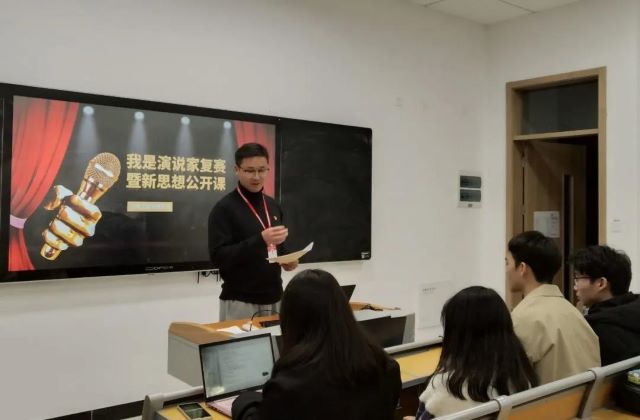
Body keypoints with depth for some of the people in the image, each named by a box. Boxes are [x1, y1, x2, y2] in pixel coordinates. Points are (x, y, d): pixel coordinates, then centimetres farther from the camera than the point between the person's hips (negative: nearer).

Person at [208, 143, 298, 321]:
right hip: (239, 302, -6)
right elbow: (218, 256, -17)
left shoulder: (273, 206, 10)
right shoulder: (224, 208, -10)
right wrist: (260, 239, -26)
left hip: (273, 299, 6)